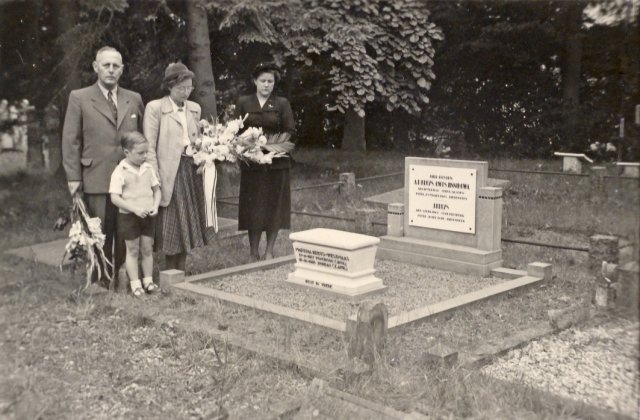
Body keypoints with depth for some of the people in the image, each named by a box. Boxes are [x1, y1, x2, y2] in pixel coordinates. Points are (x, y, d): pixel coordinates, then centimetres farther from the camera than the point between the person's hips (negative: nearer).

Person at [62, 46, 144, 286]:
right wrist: (73, 178, -6)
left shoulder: (134, 99, 12)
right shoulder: (79, 98, 3)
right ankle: (102, 282, 13)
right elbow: (70, 141, 0)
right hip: (96, 180, -3)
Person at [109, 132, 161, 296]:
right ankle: (135, 284, 12)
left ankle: (148, 280, 21)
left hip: (148, 216, 4)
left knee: (147, 249, 10)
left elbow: (156, 190, 11)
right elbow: (115, 198, -16)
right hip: (128, 217, -4)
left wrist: (155, 206, -6)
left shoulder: (148, 169, 3)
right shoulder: (119, 172, -13)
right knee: (132, 250, 5)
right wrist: (134, 209, -22)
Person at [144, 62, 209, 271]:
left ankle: (181, 273, 20)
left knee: (187, 223, 9)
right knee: (171, 226, -1)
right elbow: (149, 147, -8)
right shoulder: (155, 108, -5)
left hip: (191, 169, 6)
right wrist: (155, 178, -14)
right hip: (169, 172, -5)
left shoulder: (194, 108, 12)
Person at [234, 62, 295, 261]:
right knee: (252, 207, 1)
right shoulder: (243, 102, 7)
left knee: (274, 206, 3)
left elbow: (290, 132, 2)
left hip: (276, 162, 0)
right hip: (251, 162, 0)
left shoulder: (282, 104, 5)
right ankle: (253, 253, 10)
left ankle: (269, 251, 14)